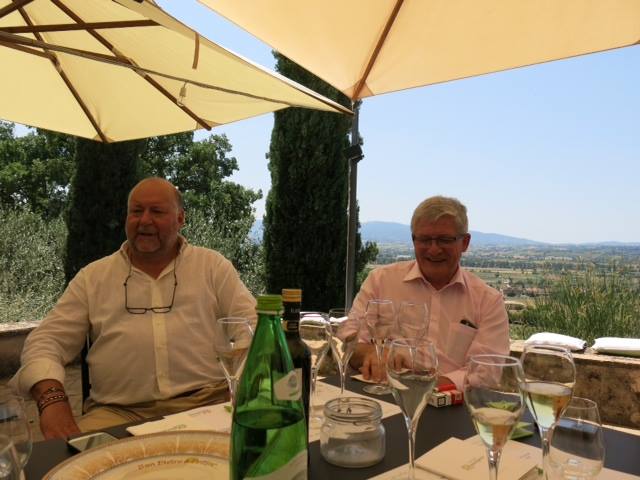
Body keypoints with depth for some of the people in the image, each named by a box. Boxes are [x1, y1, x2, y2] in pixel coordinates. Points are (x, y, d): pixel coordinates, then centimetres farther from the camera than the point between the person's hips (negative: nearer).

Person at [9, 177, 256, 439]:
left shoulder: (213, 265, 9)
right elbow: (46, 340, 9)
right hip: (118, 411, 2)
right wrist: (51, 398, -12)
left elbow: (252, 326, 5)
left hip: (209, 402, -1)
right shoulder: (93, 276, 13)